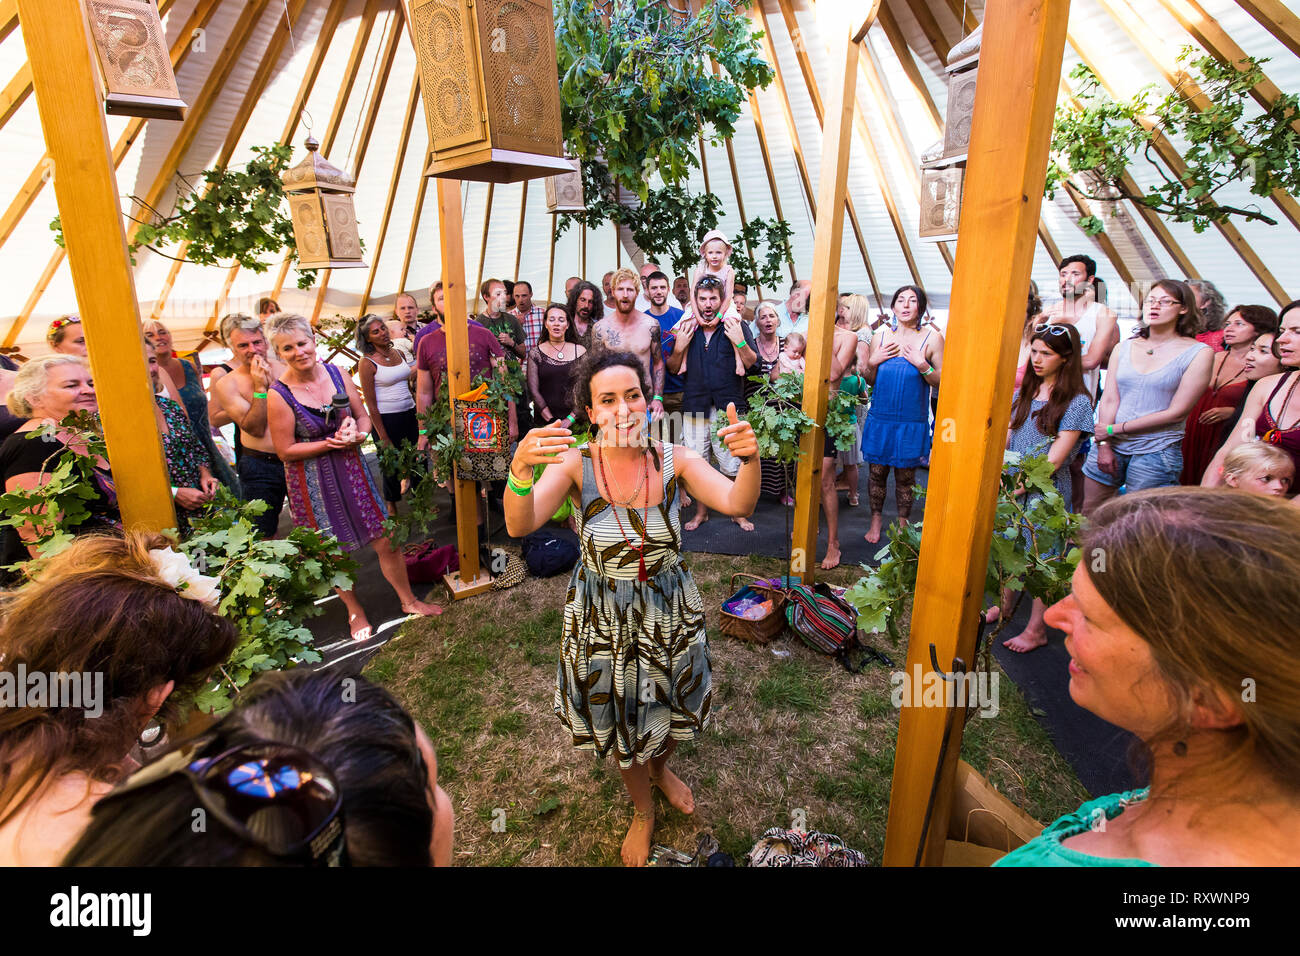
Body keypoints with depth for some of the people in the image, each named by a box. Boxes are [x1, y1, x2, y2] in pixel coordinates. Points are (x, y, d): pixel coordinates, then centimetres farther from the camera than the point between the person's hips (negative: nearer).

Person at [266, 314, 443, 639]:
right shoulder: (279, 394, -16)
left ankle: (408, 600, 26)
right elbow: (285, 451, -12)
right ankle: (355, 611, 36)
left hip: (351, 467, 3)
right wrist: (331, 443, -18)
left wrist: (355, 432, -16)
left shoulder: (337, 374, -5)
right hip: (312, 480, -3)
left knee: (386, 540, 6)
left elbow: (363, 416, 6)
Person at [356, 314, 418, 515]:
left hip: (409, 414, 5)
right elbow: (371, 405, -11)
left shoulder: (399, 353, 8)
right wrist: (383, 437, -13)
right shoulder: (368, 363, -10)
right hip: (385, 420, -5)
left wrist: (417, 413, 15)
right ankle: (391, 506, 28)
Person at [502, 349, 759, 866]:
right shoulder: (576, 465, -19)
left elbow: (737, 504, -26)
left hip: (669, 610, 1)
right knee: (618, 717, 20)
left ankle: (661, 767, 62)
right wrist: (521, 470, -52)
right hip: (603, 617, -1)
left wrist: (750, 459, -48)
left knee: (669, 706, 25)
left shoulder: (674, 460, -16)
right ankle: (643, 808, 52)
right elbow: (519, 526, -31)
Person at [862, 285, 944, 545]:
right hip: (880, 417, 2)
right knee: (876, 472, 8)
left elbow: (942, 381, -4)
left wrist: (921, 364, -18)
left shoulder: (932, 338, -3)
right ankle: (876, 519, 26)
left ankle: (903, 524, 24)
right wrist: (873, 362, -8)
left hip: (912, 421, -2)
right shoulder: (880, 336, 5)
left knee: (905, 476, 7)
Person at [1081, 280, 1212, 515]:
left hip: (1156, 452, -3)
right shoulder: (1124, 348, 10)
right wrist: (1104, 445, -7)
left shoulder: (1198, 353, -2)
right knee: (1088, 520, 7)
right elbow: (1109, 400, 4)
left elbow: (1176, 413, -8)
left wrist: (1114, 429, -9)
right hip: (1110, 445, 3)